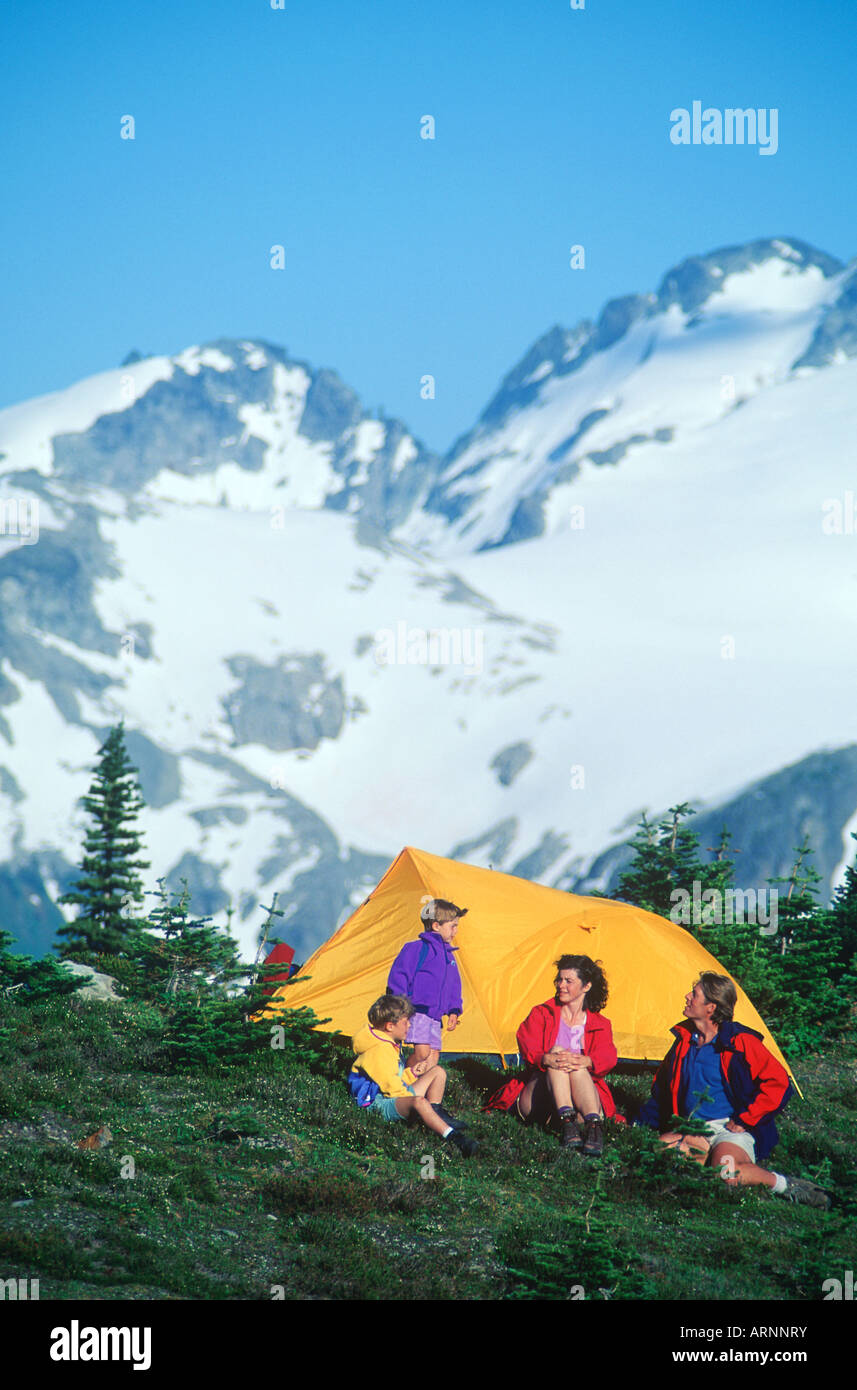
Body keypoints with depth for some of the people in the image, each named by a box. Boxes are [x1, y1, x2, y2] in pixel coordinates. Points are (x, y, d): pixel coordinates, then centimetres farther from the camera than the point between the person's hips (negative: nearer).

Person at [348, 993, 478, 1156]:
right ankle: (453, 1137, -54)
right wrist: (409, 1092, -12)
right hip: (380, 1103, -12)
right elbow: (390, 1085, -24)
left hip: (397, 1095, 12)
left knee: (438, 1072, 16)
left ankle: (436, 1112, 1)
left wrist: (411, 1073, 10)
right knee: (419, 1102, -43)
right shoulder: (379, 1051, -21)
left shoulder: (391, 1044, 15)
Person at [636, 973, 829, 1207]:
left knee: (727, 1173, -37)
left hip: (731, 1131, -5)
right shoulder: (685, 1041, 12)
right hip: (691, 1131, 5)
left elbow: (778, 1085, -11)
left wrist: (743, 1120, -11)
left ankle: (784, 1184, -14)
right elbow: (662, 1089, 25)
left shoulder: (740, 1043, -7)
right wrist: (639, 1125, 20)